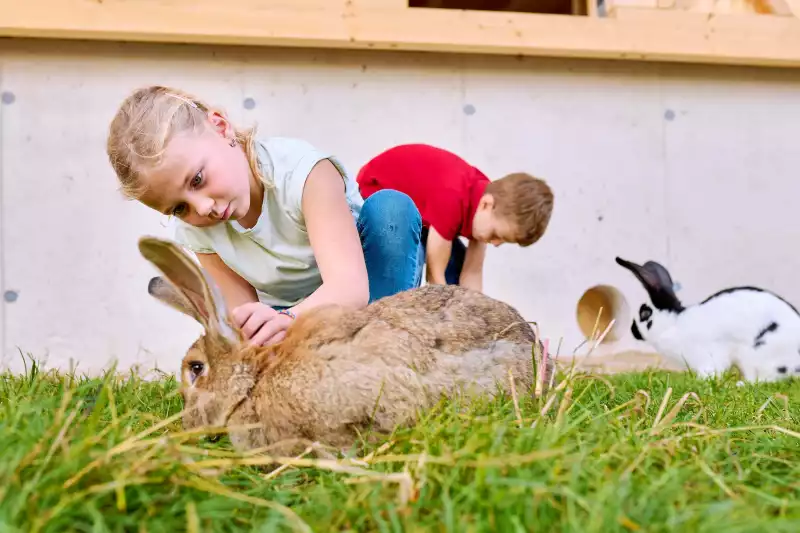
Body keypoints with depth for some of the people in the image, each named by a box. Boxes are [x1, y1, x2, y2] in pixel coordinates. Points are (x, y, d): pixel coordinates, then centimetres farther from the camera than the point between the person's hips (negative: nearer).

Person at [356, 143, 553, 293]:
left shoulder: (485, 196, -16)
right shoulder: (452, 198, -42)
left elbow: (472, 273, -12)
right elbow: (435, 274, -35)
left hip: (417, 197, 8)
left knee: (457, 263, 0)